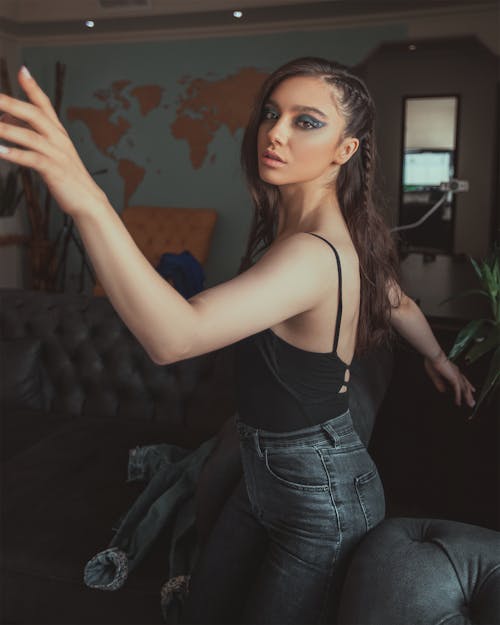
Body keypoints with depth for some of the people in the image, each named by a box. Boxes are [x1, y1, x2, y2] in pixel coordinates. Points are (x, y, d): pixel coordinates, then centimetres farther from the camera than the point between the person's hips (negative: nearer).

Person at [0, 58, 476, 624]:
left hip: (321, 497, -9)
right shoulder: (344, 233, -1)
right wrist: (438, 358, 34)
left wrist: (86, 200, -58)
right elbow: (399, 304, 16)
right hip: (265, 474, 9)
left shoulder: (315, 255, -32)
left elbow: (173, 336, -47)